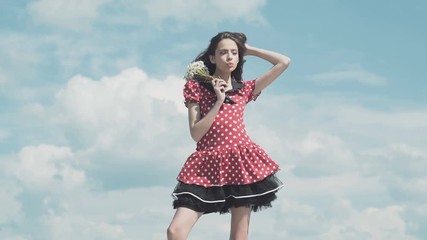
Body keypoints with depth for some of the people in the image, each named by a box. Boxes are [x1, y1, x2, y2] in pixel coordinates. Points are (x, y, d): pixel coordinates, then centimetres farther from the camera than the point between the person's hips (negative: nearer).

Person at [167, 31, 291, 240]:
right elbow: (195, 134, -3)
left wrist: (249, 50, 12)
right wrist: (218, 101, -10)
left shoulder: (245, 89, 12)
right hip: (207, 164, -1)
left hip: (241, 163, 1)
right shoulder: (197, 87, 6)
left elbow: (284, 62, 9)